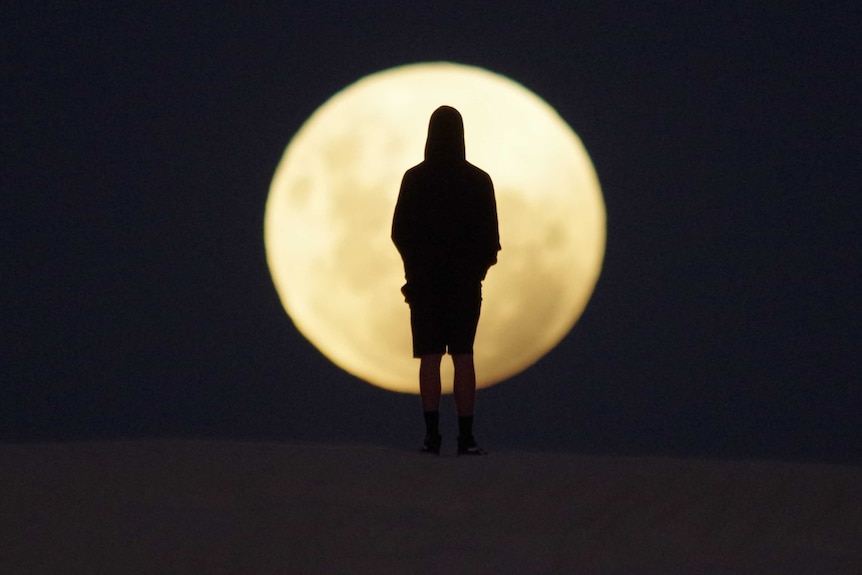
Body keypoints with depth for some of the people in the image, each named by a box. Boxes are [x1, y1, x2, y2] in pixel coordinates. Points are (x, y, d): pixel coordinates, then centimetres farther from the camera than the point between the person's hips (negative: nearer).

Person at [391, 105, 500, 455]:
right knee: (463, 357, 2)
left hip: (424, 281, 0)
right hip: (466, 281, 0)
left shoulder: (414, 178, -4)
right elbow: (490, 237, 0)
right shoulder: (479, 180, -3)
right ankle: (466, 437, -3)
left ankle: (432, 433, -5)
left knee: (430, 357, 1)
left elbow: (399, 232, 0)